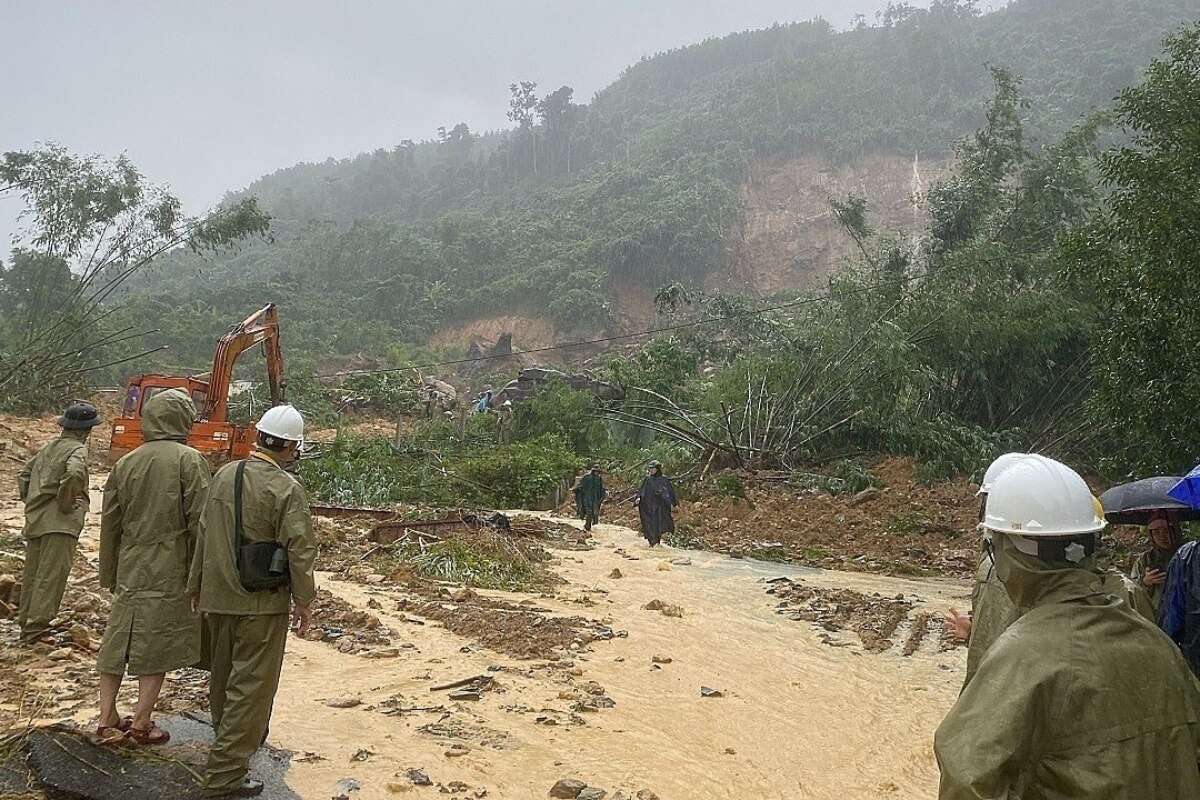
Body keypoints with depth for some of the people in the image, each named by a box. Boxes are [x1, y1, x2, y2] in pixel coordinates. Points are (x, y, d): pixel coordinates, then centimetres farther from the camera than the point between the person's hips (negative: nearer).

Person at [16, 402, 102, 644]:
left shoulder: (49, 447, 15)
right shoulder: (77, 450, -11)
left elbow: (24, 474, 23)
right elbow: (74, 474, -31)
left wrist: (29, 501, 21)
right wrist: (66, 503, -19)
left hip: (34, 521, 8)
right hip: (59, 524, -8)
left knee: (32, 575, 15)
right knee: (51, 577, -6)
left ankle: (26, 623, 25)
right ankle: (36, 628, -6)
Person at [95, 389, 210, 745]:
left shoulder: (125, 463, 6)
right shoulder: (189, 460, -10)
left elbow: (110, 523, 11)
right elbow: (198, 522, -13)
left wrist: (109, 575, 20)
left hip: (129, 569, 5)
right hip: (170, 572, -5)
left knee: (117, 640, 13)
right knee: (158, 646, 5)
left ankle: (108, 719, 21)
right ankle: (141, 723, 11)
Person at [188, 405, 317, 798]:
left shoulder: (223, 475, 2)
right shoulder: (287, 488, -17)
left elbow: (204, 534, 9)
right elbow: (300, 549, -16)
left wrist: (197, 587, 19)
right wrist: (304, 601, -5)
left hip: (218, 597, 7)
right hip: (262, 604, -7)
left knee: (223, 675, 22)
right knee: (251, 687, 3)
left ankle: (234, 740, 43)